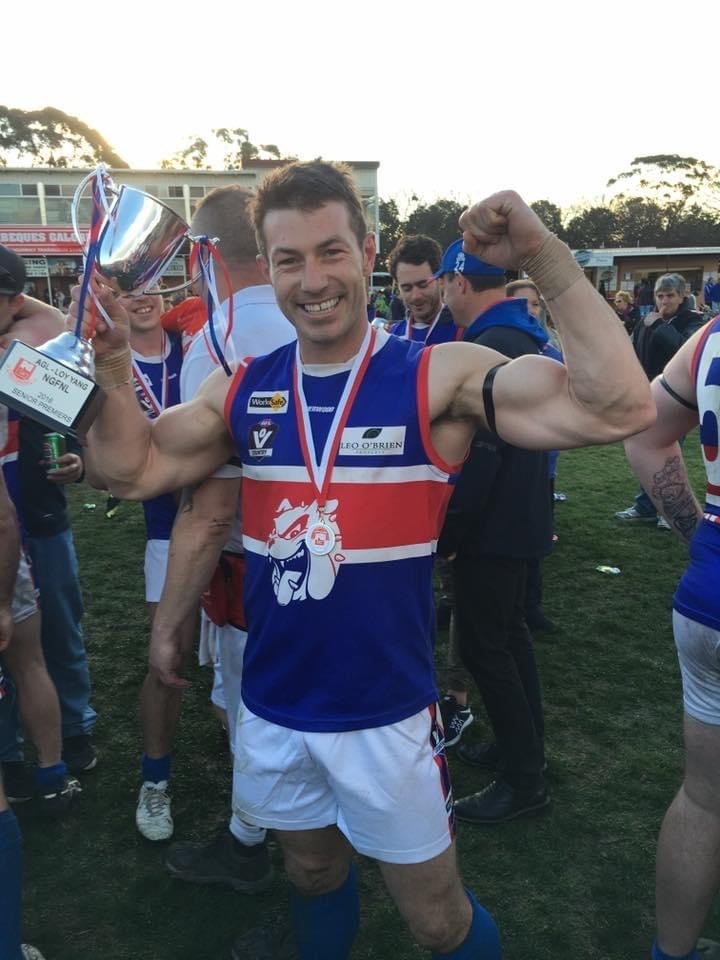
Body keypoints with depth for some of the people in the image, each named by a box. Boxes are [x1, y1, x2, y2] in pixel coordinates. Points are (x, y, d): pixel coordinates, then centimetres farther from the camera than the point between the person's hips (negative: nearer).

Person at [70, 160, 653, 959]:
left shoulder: (437, 378, -15)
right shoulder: (243, 390, -1)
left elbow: (618, 408, -24)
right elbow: (134, 471, 2)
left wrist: (544, 257, -28)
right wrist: (112, 368, -12)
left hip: (386, 713, -3)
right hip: (270, 709, 4)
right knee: (312, 873, 28)